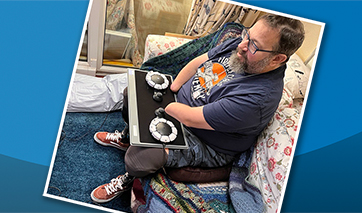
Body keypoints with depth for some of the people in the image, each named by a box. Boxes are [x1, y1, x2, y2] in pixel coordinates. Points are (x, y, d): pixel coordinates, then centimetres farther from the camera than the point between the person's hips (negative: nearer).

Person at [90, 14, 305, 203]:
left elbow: (190, 117, -32)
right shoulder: (242, 44, -14)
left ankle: (129, 179, 17)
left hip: (205, 146, -8)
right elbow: (198, 62, 2)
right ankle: (127, 138, 45)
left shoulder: (257, 98, -38)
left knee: (137, 158, -23)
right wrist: (170, 90, -7)